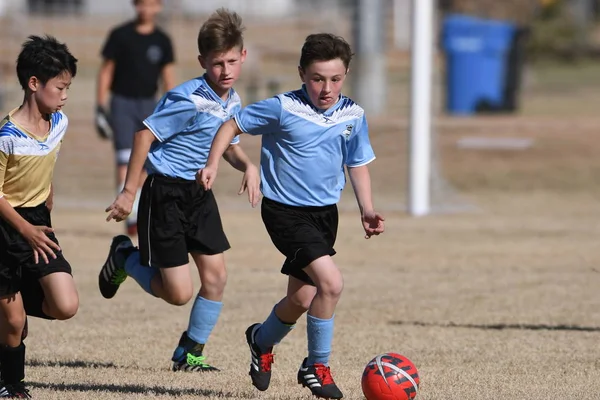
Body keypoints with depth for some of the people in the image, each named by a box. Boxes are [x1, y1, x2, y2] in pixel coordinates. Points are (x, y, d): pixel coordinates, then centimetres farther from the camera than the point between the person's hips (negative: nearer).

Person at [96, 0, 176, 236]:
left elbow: (168, 78, 7)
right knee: (125, 161, -14)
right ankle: (131, 218, -20)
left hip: (149, 106, 3)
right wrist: (100, 108, -4)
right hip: (122, 103, -3)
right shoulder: (120, 35, -2)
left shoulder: (162, 41, 6)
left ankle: (138, 217, 16)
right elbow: (106, 72, 2)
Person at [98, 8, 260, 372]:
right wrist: (129, 193, -18)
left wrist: (248, 165, -2)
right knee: (179, 293, -8)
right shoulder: (190, 100, -22)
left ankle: (190, 354, 17)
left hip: (200, 193, 8)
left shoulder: (233, 103, 4)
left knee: (216, 276, 1)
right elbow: (146, 134, -19)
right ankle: (125, 258, 20)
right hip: (166, 193, -7)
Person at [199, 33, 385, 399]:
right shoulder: (283, 109, -15)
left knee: (301, 299, 14)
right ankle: (318, 366, -5)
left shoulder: (354, 116, -1)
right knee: (330, 282, -22)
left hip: (325, 213, 6)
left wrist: (367, 210, 1)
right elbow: (234, 125, -4)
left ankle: (263, 340, 45)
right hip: (286, 212, -6)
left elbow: (358, 165, 12)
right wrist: (212, 165, -15)